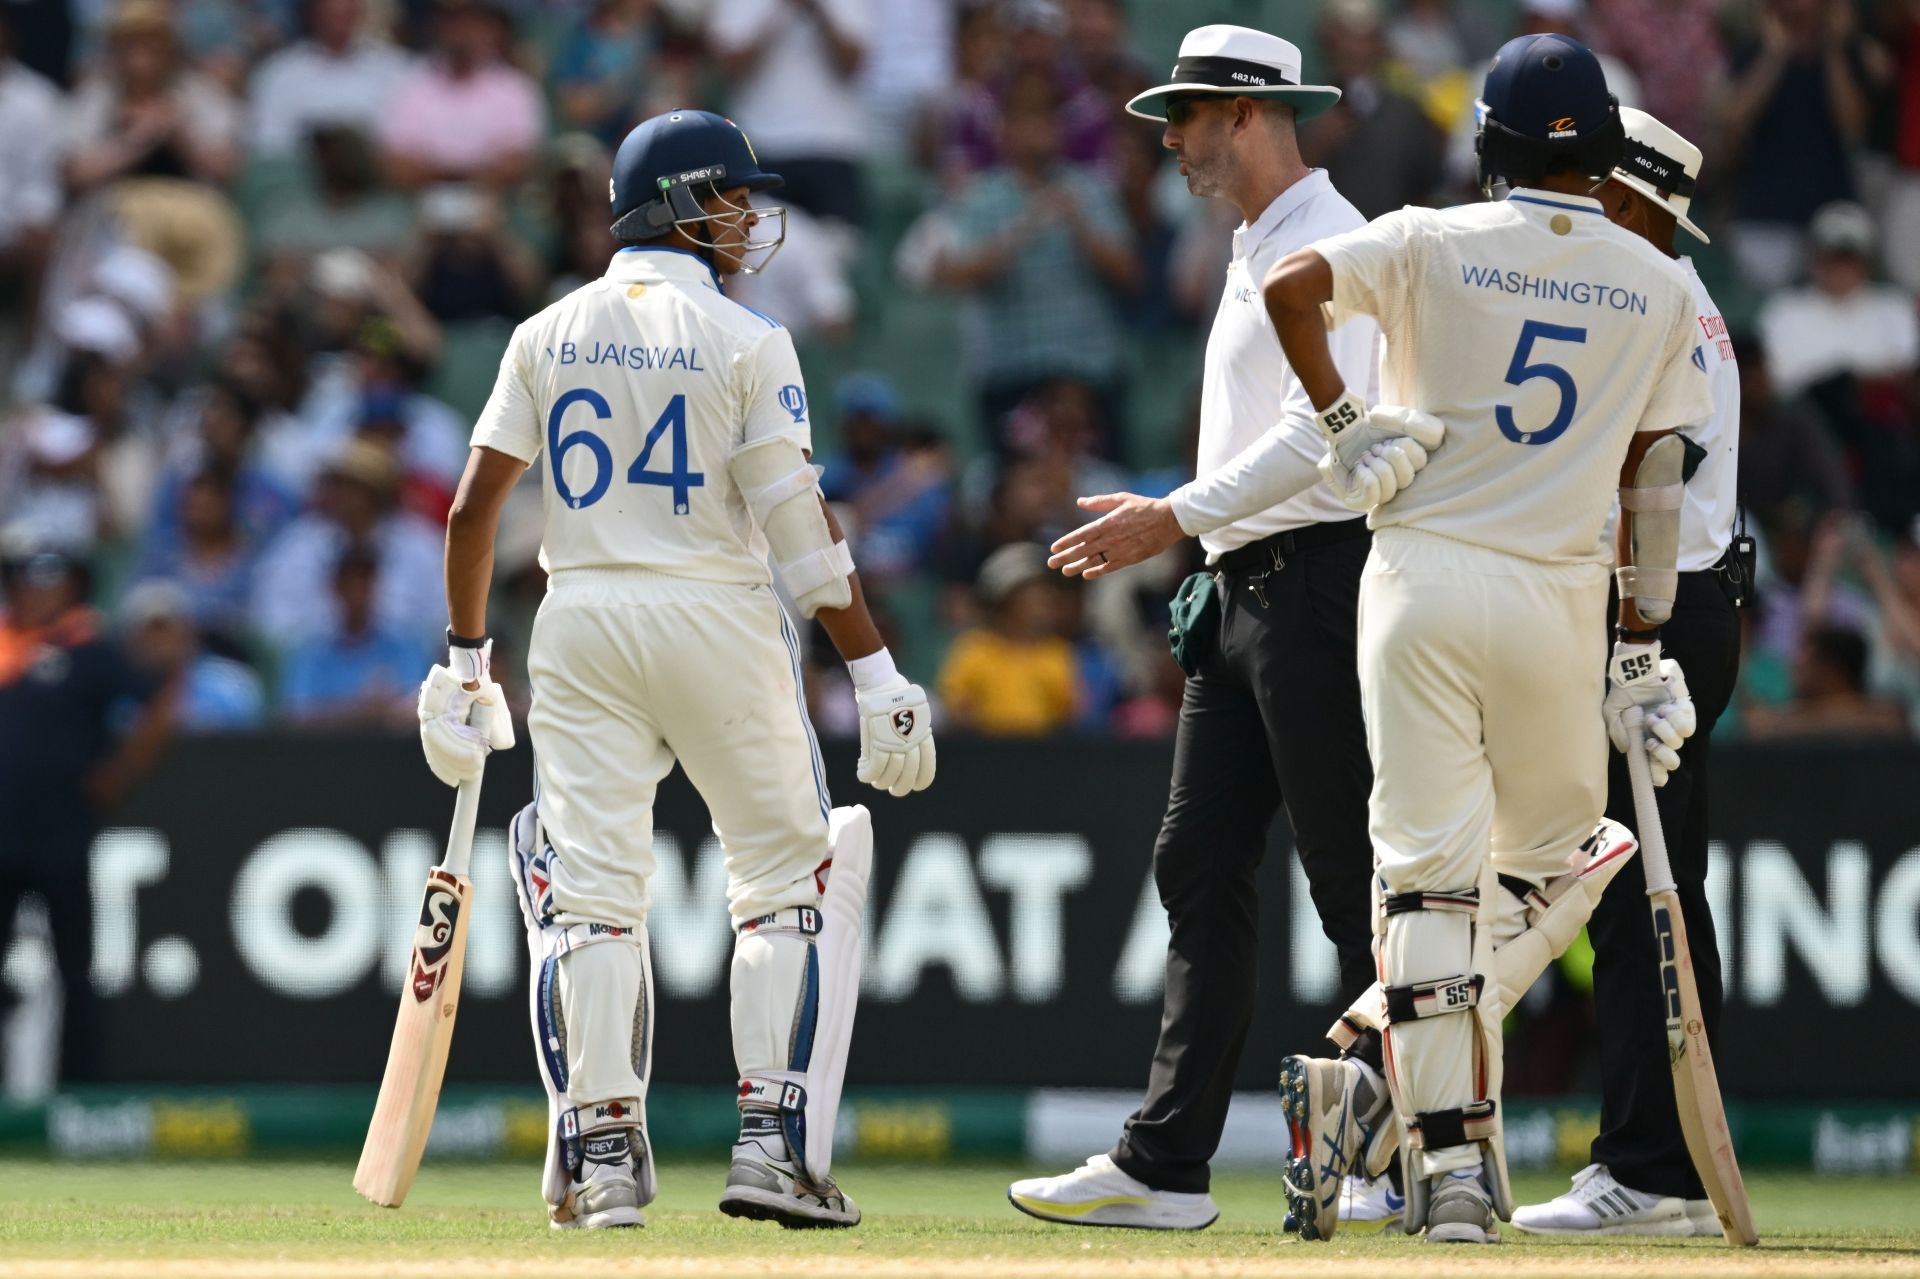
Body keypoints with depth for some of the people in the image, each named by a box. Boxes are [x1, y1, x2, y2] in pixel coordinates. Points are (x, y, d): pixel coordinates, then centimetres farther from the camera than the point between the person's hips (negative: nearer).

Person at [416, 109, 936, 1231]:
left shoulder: (548, 335, 7)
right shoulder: (744, 342, -5)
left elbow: (475, 508, 4)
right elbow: (803, 527, -11)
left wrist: (467, 661, 12)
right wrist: (877, 676, -10)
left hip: (579, 624, 4)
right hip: (718, 619, -4)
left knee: (591, 887, 5)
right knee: (792, 877, 7)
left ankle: (603, 1154, -1)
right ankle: (777, 1146, -1)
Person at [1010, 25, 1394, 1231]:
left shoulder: (1325, 242, -11)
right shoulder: (1257, 252, 21)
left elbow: (1328, 430, -21)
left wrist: (1180, 516, -19)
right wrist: (1169, 522, 15)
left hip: (1315, 577, -10)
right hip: (1244, 589, 10)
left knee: (1354, 879, -7)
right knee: (1198, 867, 5)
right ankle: (1165, 1165, 3)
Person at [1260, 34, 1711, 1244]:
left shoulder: (1436, 242, 0)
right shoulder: (1660, 285, 6)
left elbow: (1291, 285, -16)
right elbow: (1652, 483, 6)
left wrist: (1341, 417, -1)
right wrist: (1643, 650, 10)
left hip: (1421, 582, 0)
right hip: (1556, 598, 0)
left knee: (1431, 872, -1)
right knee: (1554, 859, 15)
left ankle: (1452, 1157, -10)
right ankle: (1388, 1072, -4)